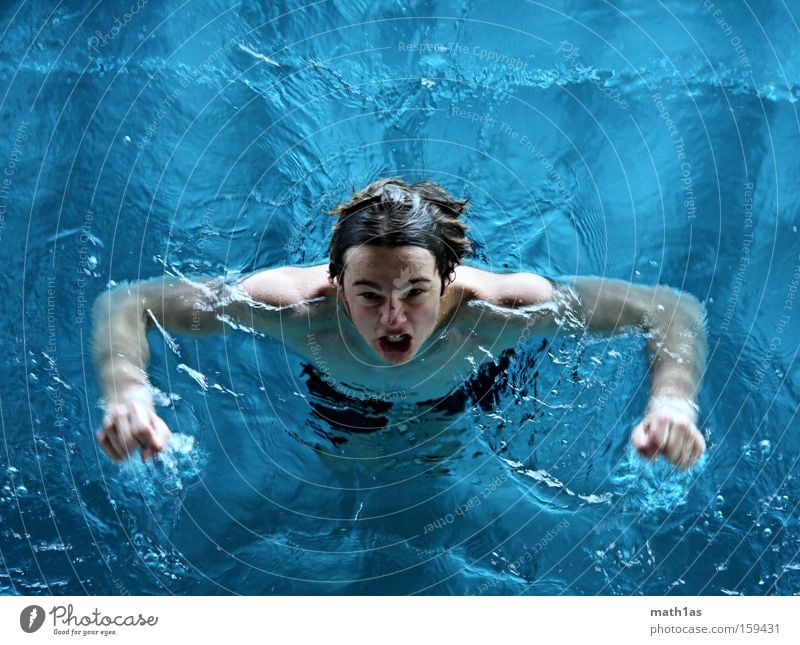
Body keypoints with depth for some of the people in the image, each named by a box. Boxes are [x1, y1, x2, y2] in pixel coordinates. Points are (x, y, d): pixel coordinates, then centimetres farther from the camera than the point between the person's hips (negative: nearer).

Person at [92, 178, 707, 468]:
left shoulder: (495, 306, -45)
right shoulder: (296, 303, -45)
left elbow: (672, 310, -36)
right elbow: (126, 304, -35)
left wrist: (672, 401, -56)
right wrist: (128, 393, -55)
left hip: (467, 400, 0)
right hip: (332, 397, 0)